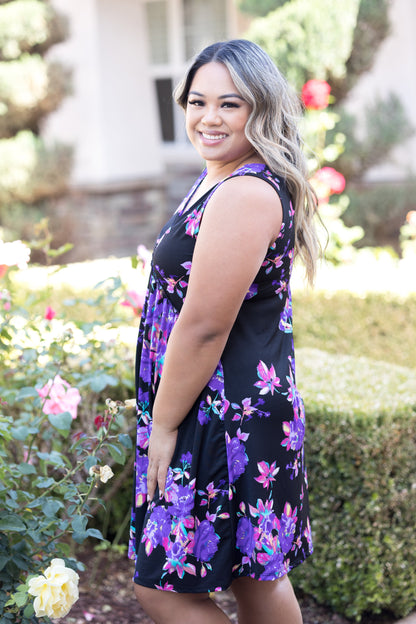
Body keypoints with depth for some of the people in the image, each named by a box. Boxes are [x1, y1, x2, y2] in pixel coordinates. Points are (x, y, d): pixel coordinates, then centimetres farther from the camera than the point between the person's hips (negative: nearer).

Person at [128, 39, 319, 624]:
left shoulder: (246, 195, -21)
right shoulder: (217, 182, 12)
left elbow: (204, 328, -23)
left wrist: (164, 424, -14)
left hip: (228, 417, -10)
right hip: (244, 411, 10)